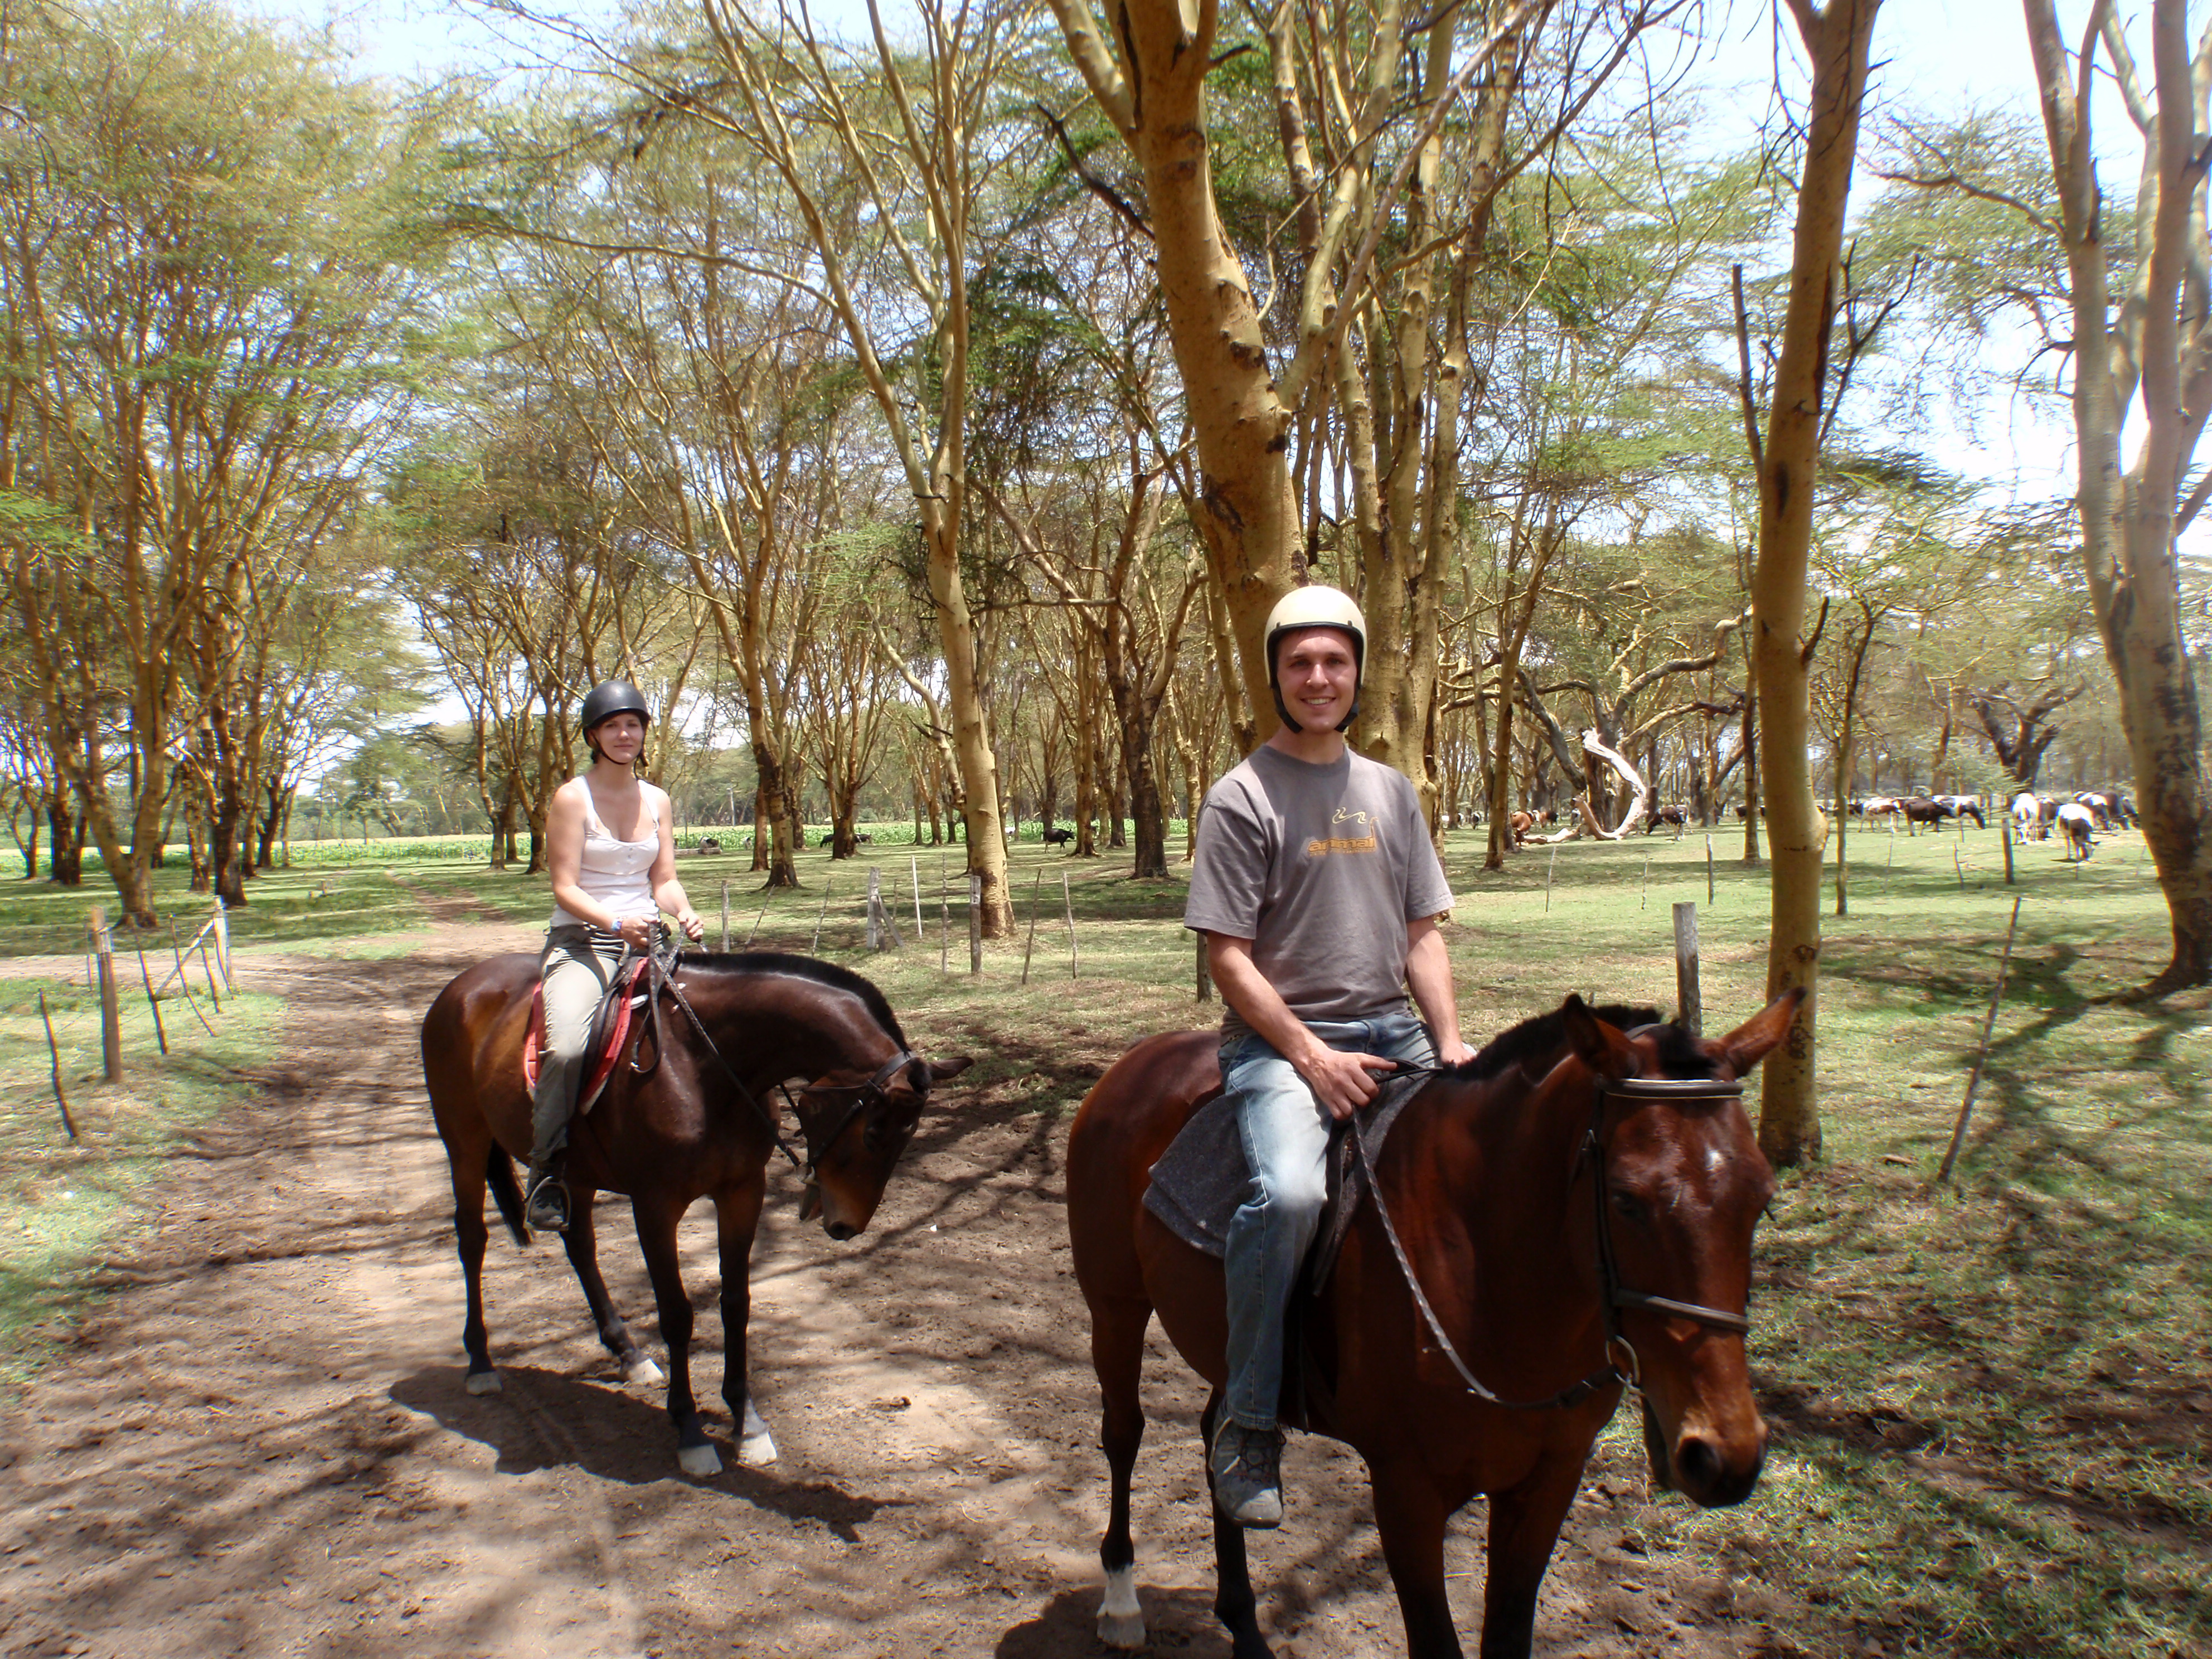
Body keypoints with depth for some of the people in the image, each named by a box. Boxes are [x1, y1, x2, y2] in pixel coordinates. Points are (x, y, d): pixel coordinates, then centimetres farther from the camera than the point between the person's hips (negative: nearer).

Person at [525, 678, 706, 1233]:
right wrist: (615, 923, -25)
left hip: (647, 939, 5)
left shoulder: (657, 801, 13)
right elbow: (565, 889, -8)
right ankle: (546, 1166, -13)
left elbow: (664, 880, 10)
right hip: (581, 941, -5)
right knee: (568, 1047, -30)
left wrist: (685, 913, -12)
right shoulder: (572, 798, -3)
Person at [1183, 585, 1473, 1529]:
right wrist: (1311, 1057, -15)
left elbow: (1421, 935, 14)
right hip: (1280, 1038, -6)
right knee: (1288, 1193, -32)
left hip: (1392, 1033, 6)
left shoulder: (1391, 793, 14)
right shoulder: (1243, 796, -4)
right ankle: (1248, 1425, -13)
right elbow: (1228, 957, -8)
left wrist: (1450, 1043, -1)